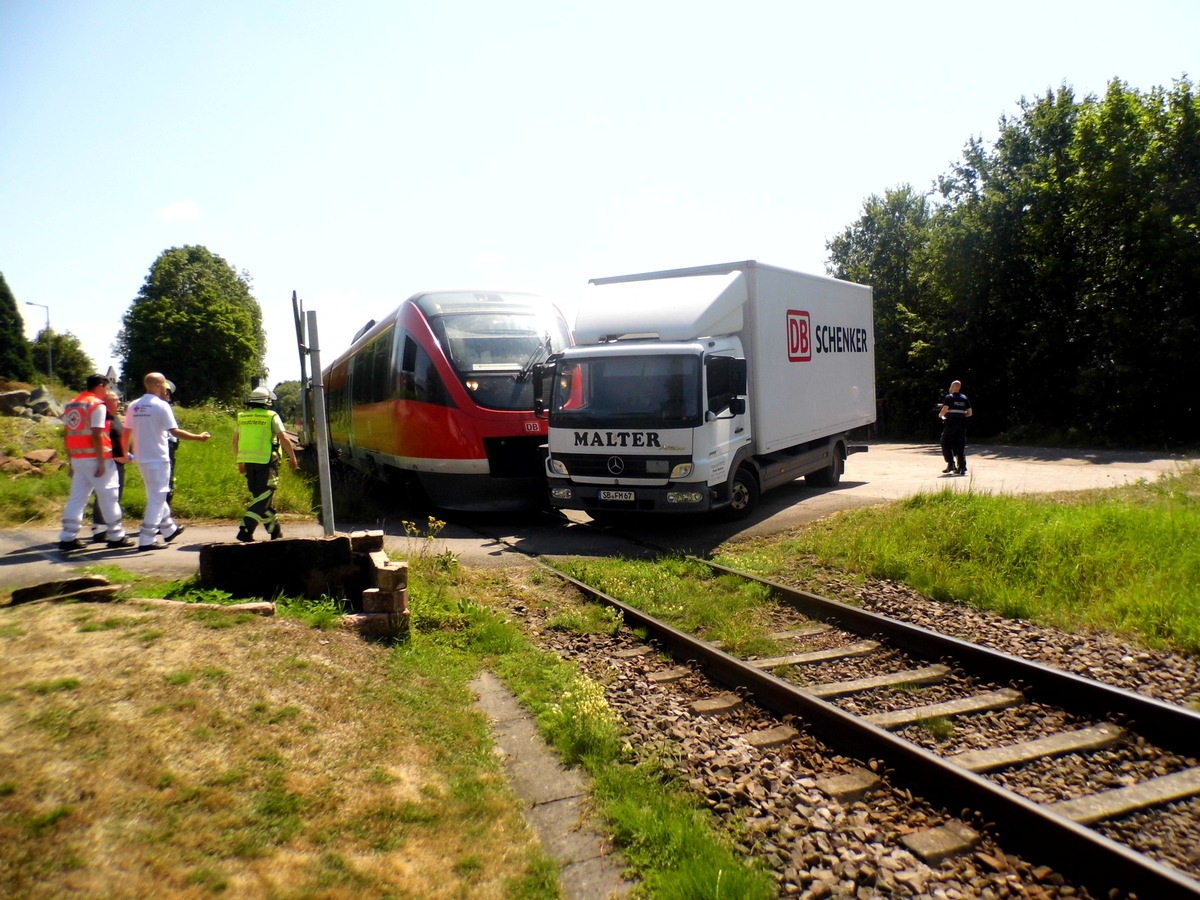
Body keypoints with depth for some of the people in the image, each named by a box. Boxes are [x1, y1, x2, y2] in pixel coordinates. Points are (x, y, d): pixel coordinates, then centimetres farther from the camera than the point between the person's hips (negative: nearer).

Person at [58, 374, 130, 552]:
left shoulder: (71, 405, 14)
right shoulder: (97, 405, -10)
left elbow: (67, 434, 14)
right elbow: (96, 435, -17)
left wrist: (70, 461, 18)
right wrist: (102, 462, -17)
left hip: (77, 458, 8)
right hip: (94, 458, -8)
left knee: (77, 497, 10)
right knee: (109, 497, 1)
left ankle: (67, 538, 7)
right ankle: (116, 537, 6)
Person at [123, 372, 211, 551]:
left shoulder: (134, 406, 7)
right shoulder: (161, 405, -12)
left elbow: (127, 431, 11)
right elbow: (175, 432, -17)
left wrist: (126, 452, 25)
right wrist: (199, 437, -7)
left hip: (141, 458, 7)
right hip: (158, 458, -7)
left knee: (156, 496, 20)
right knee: (157, 498, -2)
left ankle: (169, 529, 34)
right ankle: (146, 540, -4)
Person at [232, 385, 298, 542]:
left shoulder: (242, 417, 11)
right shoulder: (271, 416, -4)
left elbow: (235, 441, 17)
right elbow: (284, 438, -9)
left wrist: (239, 460, 27)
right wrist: (292, 457, 2)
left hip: (248, 462, 6)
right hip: (266, 461, -6)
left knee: (260, 497, 16)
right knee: (263, 498, -3)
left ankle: (275, 531, 25)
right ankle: (245, 531, -15)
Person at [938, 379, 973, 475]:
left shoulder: (949, 397, -4)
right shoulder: (964, 398, 12)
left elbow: (944, 410, -15)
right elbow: (969, 413, 12)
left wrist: (940, 414, 5)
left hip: (951, 423, -5)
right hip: (962, 424, 5)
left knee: (945, 444, 7)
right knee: (960, 446, 7)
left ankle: (951, 464, -4)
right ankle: (962, 467, 1)